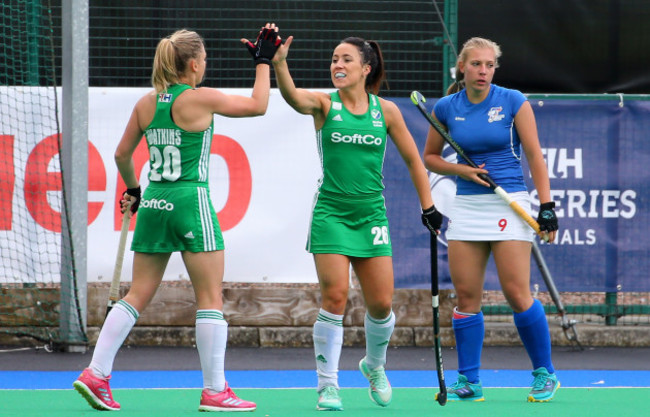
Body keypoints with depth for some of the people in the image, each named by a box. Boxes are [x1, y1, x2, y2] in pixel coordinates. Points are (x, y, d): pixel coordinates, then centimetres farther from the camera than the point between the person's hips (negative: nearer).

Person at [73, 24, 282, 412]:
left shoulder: (146, 103, 6)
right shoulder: (201, 99, -9)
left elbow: (122, 154, 13)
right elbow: (258, 105, 2)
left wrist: (133, 188, 30)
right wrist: (263, 61, 13)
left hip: (153, 205, 6)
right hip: (191, 202, -6)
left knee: (138, 296, 10)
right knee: (211, 299, 2)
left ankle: (96, 374, 3)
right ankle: (215, 391, 2)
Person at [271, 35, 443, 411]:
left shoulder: (386, 111, 3)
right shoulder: (324, 105, -3)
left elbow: (413, 159, 12)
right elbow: (292, 95, -25)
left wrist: (428, 207, 9)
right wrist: (278, 62, -44)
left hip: (371, 214, 2)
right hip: (331, 213, -2)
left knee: (381, 303, 3)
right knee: (335, 297, -11)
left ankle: (374, 365, 33)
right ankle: (328, 386, -2)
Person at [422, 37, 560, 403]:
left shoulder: (513, 102, -4)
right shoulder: (446, 108, 5)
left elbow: (535, 157, -3)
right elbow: (430, 157, 16)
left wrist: (547, 207, -10)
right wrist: (462, 170, -3)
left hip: (510, 204, -3)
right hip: (467, 205, 3)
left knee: (517, 293, -9)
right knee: (466, 294, 0)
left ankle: (545, 373, 5)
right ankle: (469, 382, 5)